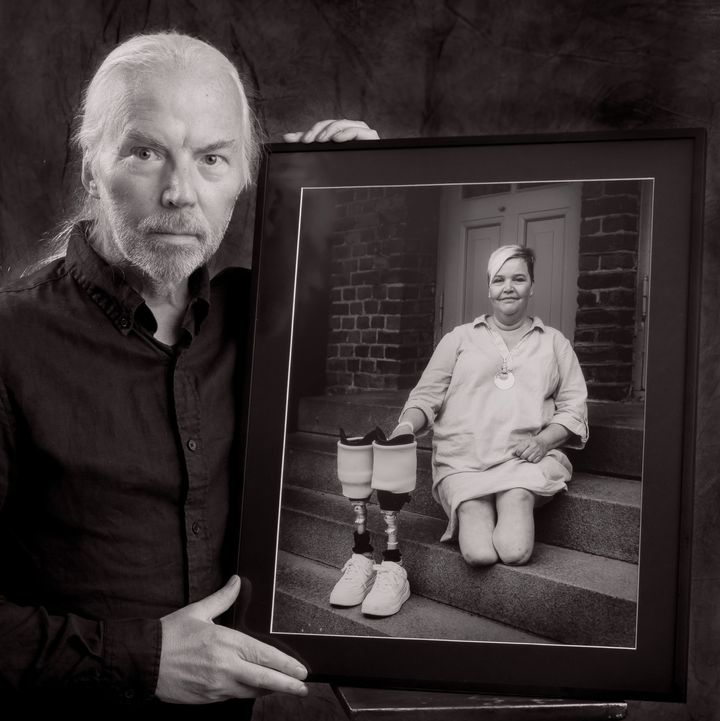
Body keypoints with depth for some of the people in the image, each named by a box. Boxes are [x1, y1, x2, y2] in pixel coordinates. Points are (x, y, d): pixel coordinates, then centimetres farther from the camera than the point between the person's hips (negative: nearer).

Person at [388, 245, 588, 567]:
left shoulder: (554, 342, 19)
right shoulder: (459, 338, 19)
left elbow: (573, 406, 12)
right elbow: (427, 395, 13)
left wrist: (544, 439, -9)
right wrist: (407, 426, -10)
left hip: (527, 458, 0)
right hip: (463, 459, 0)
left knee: (515, 551, -32)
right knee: (480, 554, -30)